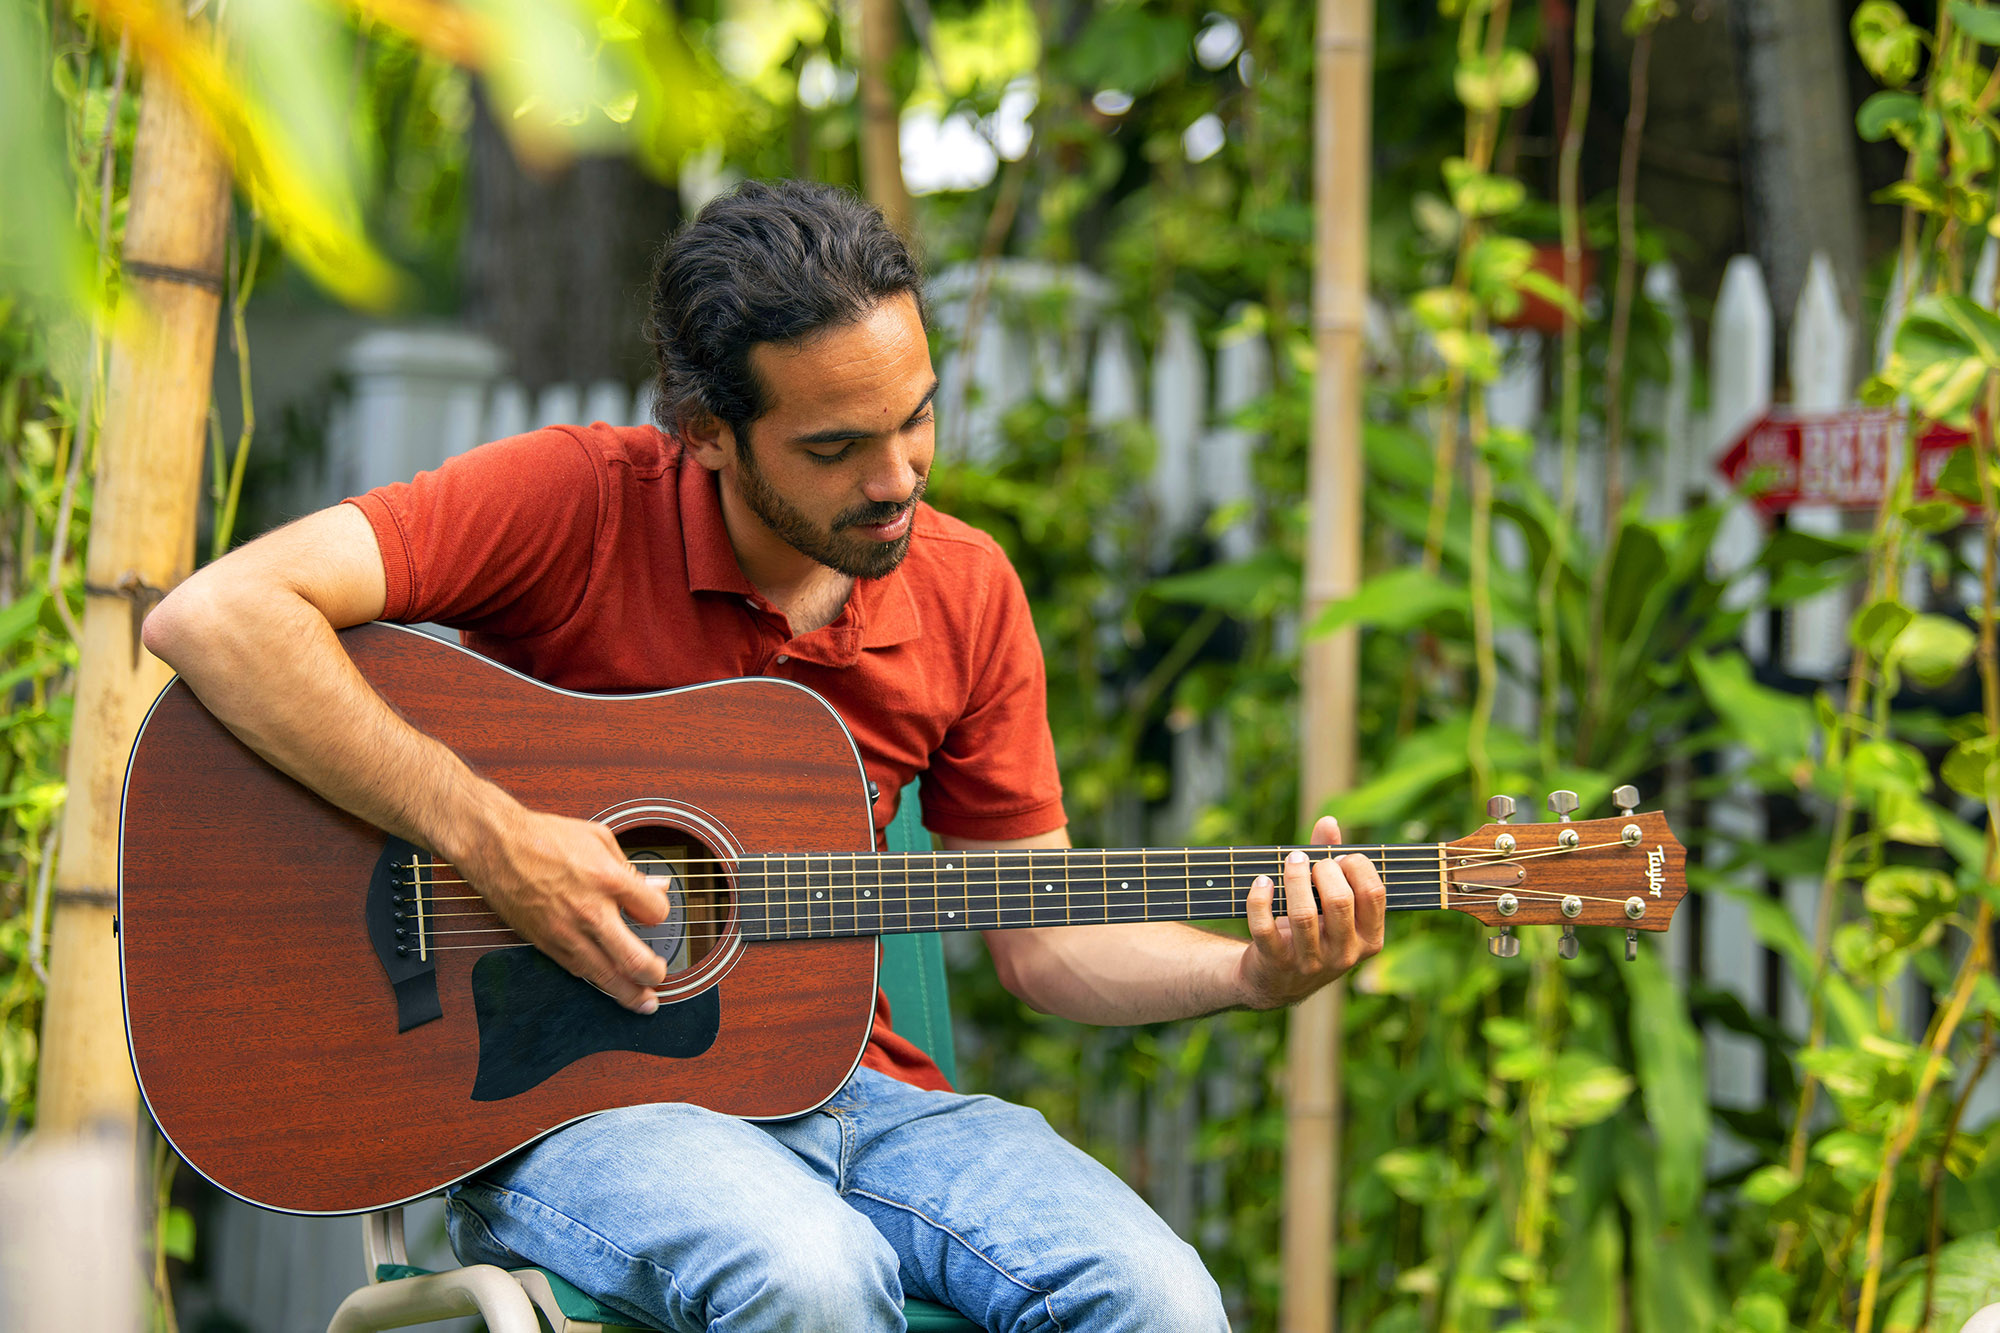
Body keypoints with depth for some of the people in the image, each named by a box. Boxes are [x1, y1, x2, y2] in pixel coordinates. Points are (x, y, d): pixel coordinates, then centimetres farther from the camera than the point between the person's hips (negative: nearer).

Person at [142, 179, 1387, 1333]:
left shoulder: (967, 590, 6)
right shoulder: (574, 498, -9)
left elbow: (1041, 939, 12)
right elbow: (215, 616, -20)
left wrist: (1250, 972, -6)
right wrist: (487, 840, -24)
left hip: (848, 1086, 5)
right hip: (558, 1090, -4)